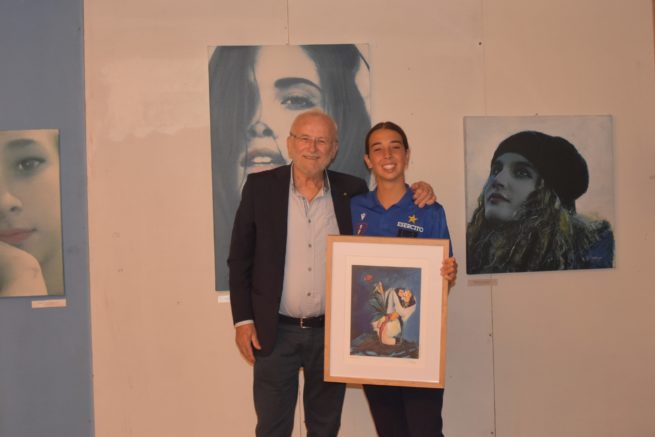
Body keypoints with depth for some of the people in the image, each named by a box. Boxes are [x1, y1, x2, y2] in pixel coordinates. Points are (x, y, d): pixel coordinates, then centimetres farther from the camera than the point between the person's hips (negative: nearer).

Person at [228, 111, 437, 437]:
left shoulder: (352, 191, 1)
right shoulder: (260, 187, -3)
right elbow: (239, 257, -1)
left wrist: (416, 196, -7)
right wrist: (242, 319, -5)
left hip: (333, 333, 2)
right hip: (275, 332, -1)